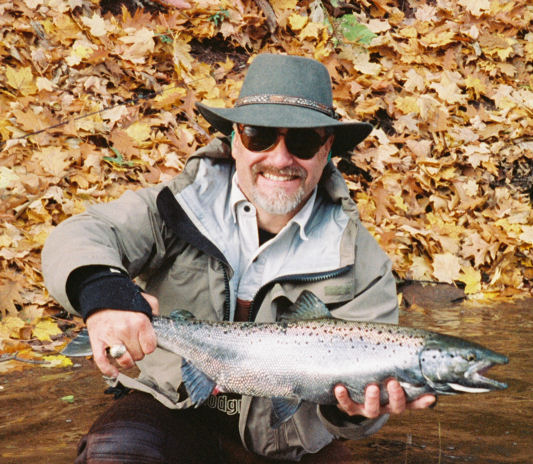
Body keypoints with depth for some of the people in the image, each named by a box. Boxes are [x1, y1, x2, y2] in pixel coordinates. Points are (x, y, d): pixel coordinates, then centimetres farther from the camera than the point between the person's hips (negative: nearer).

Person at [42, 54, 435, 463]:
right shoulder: (186, 202, -7)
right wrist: (100, 288, -39)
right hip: (175, 409, -3)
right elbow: (82, 235, -15)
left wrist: (353, 409, -32)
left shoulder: (361, 262, -5)